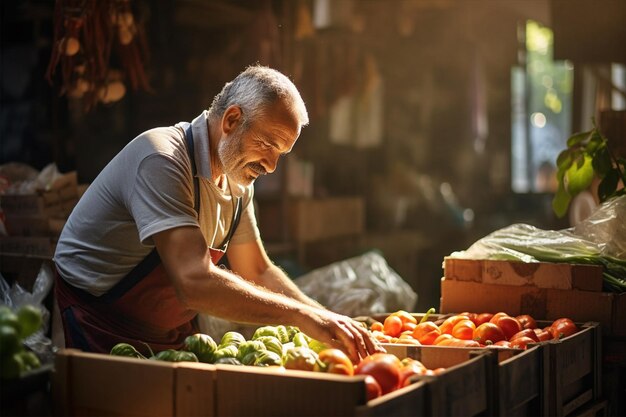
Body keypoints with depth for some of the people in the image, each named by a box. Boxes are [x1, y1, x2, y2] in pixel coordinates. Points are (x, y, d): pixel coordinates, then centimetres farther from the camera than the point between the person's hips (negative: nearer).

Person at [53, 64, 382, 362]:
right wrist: (302, 317, -32)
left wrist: (329, 322, -5)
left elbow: (258, 273, 9)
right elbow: (194, 282, -36)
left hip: (172, 333, 7)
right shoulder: (161, 162, -26)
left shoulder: (237, 181, 2)